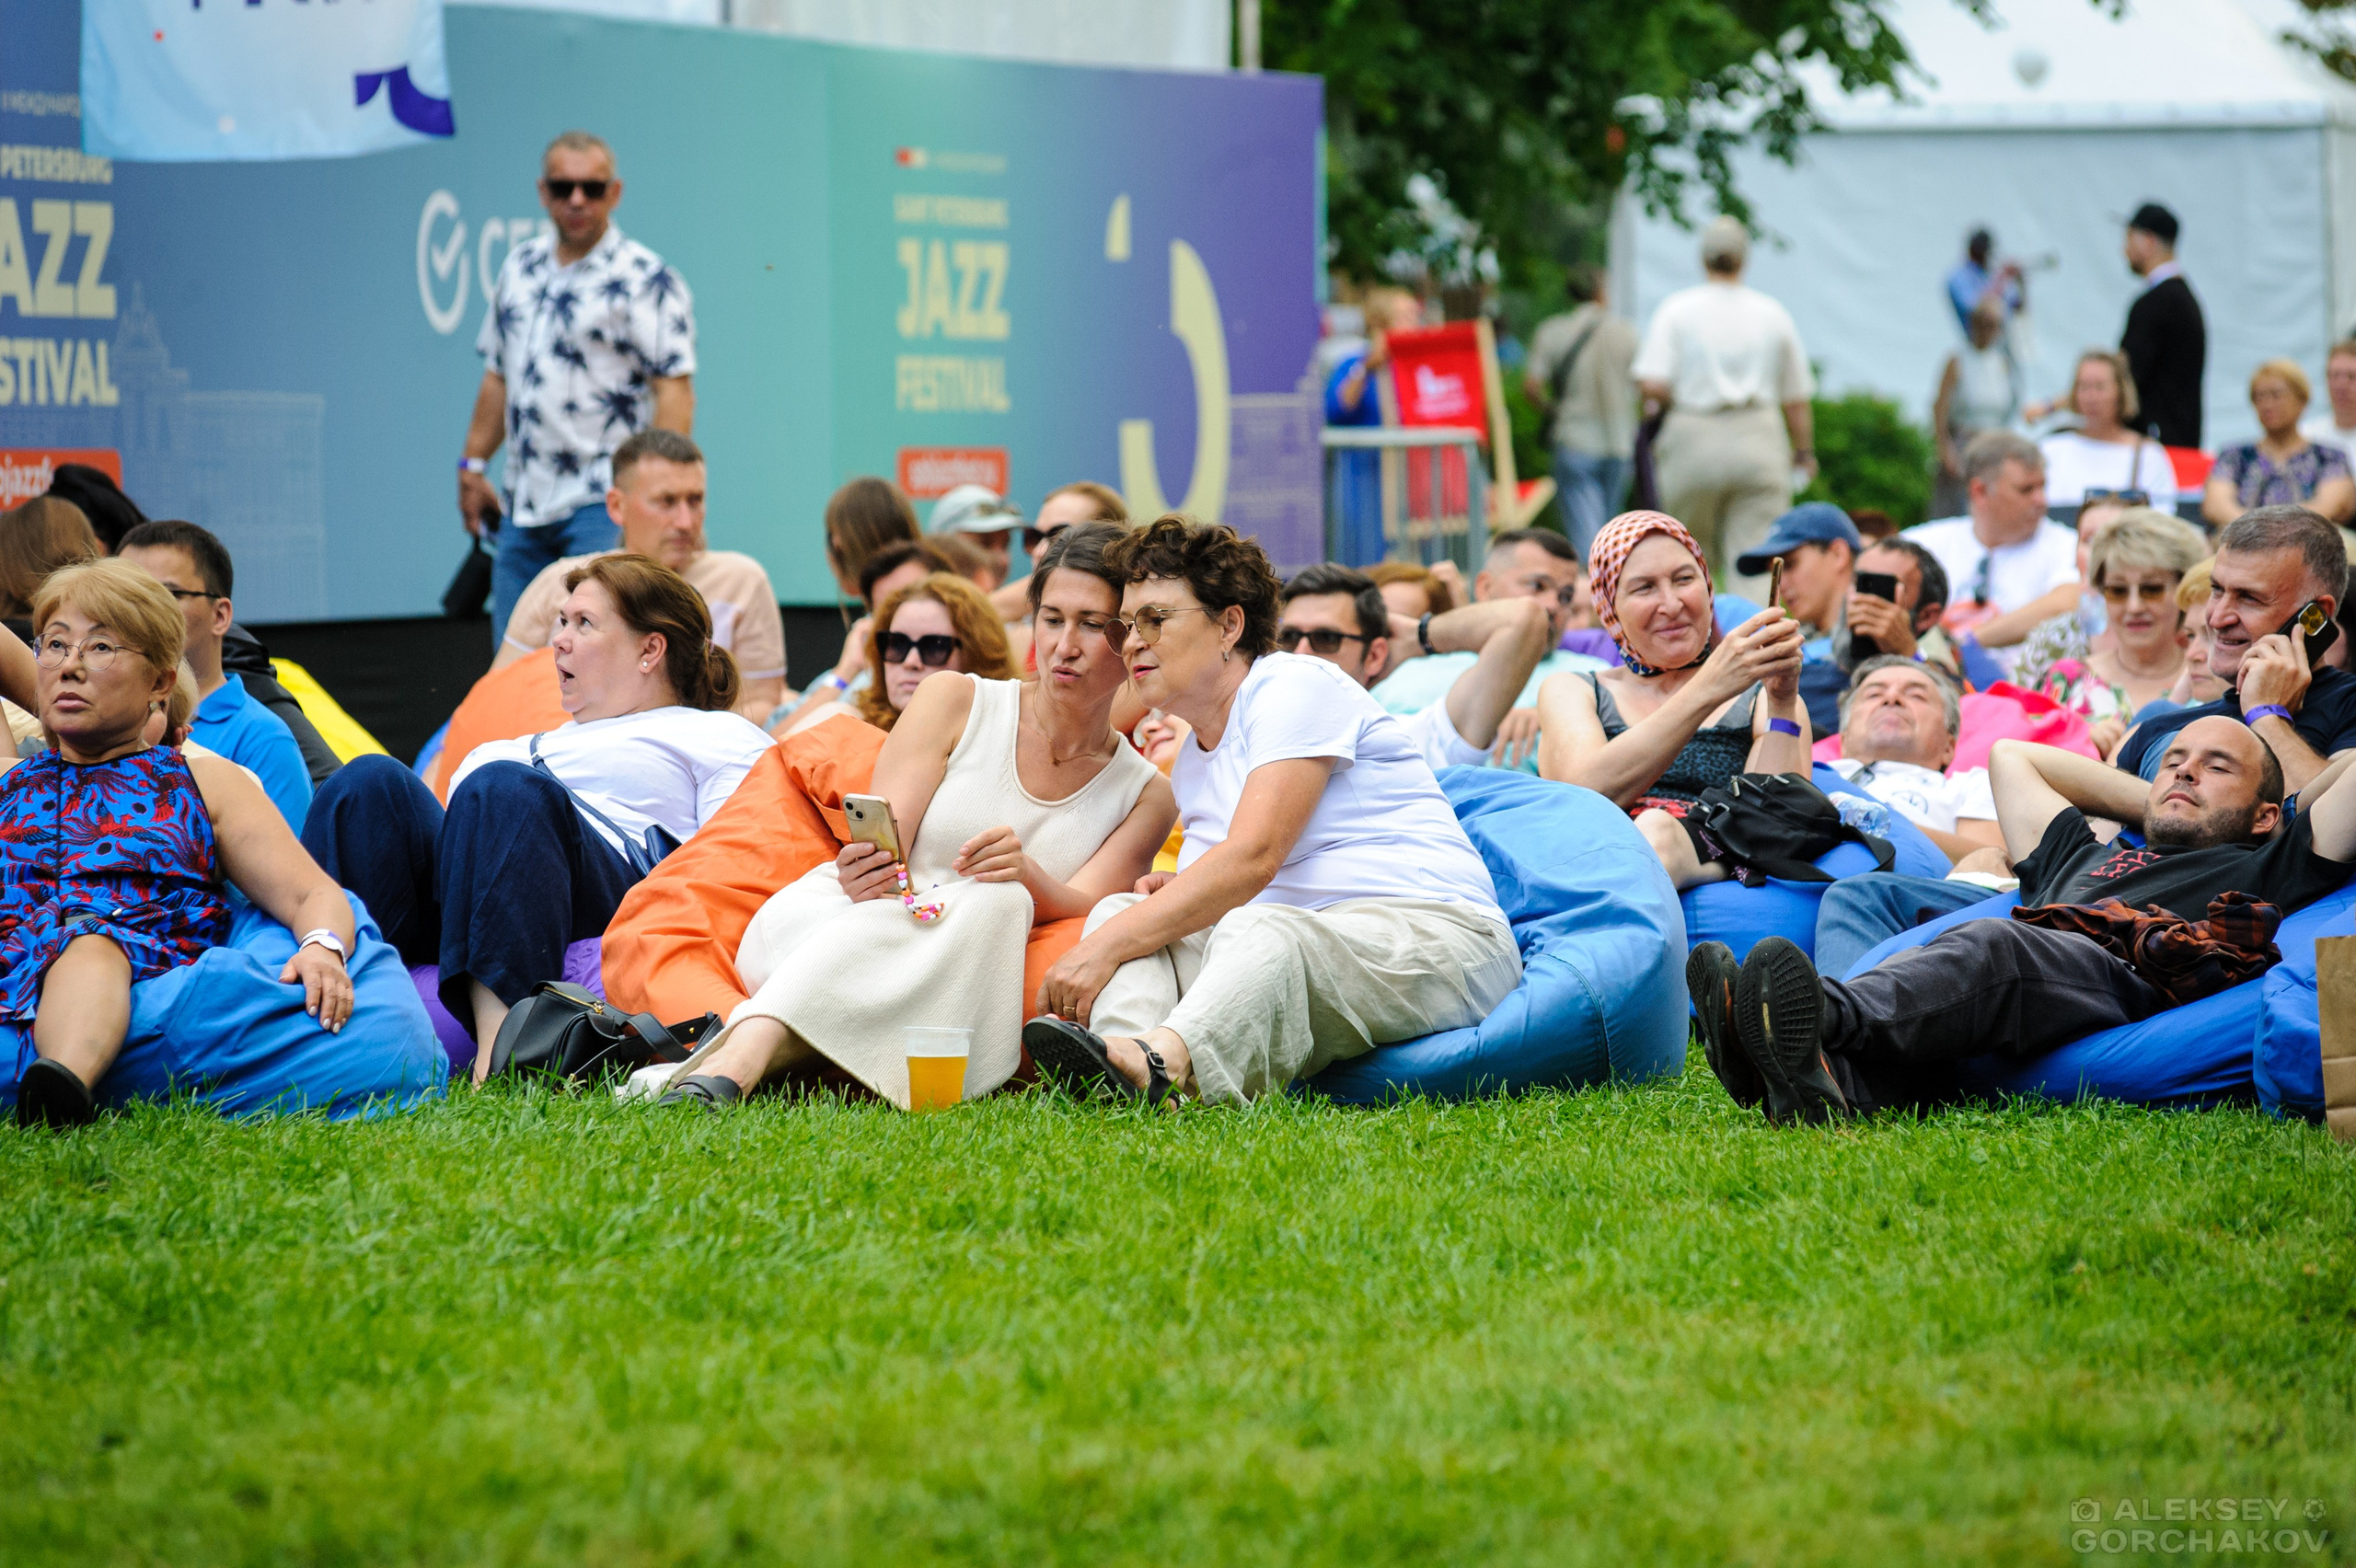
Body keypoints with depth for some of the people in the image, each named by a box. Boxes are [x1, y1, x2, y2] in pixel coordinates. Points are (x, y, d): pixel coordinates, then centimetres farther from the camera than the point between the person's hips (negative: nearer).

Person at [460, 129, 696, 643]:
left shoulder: (644, 279, -8)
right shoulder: (520, 267, 13)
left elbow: (674, 389, -13)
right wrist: (473, 465, 17)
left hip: (603, 504, -7)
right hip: (524, 504, 7)